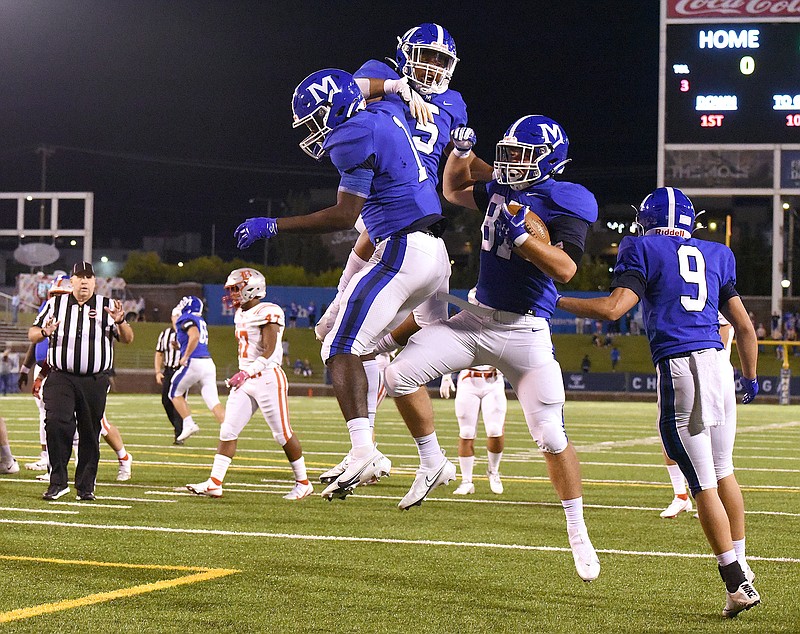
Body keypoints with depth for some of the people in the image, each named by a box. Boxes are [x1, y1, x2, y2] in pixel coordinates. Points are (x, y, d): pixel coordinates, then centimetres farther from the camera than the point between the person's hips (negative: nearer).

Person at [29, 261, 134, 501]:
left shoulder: (107, 306, 8)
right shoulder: (55, 304, 10)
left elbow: (127, 339, 4)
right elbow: (32, 335, 12)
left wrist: (120, 321, -17)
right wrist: (45, 332, -11)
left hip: (95, 381, 1)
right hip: (61, 378, 0)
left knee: (90, 433, 4)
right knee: (56, 424, -17)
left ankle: (86, 485, 15)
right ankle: (58, 482, -10)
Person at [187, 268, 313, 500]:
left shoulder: (268, 314, -13)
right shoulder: (241, 315, 14)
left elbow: (269, 352, -21)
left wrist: (246, 372, -28)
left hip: (268, 378, -8)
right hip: (246, 381, 8)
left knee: (282, 433, -1)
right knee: (227, 431, -1)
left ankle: (303, 483, 11)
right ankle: (214, 484, -3)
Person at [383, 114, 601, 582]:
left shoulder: (566, 201, -12)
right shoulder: (503, 189, 8)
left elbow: (565, 268, -24)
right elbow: (454, 191, 27)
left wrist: (519, 233, -29)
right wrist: (462, 150, 11)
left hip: (525, 331, -6)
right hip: (478, 317, 6)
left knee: (552, 437, -3)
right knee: (401, 375, -8)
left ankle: (578, 533, 12)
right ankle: (434, 465, 11)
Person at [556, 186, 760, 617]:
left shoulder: (644, 251, 2)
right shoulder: (716, 256, 18)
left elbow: (612, 308, -11)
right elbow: (745, 328, 20)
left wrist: (556, 301, 1)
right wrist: (750, 377, 34)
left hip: (678, 368, -5)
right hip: (718, 362, 6)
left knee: (703, 485, -1)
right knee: (723, 472, 20)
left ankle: (738, 584, -1)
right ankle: (739, 565, 27)